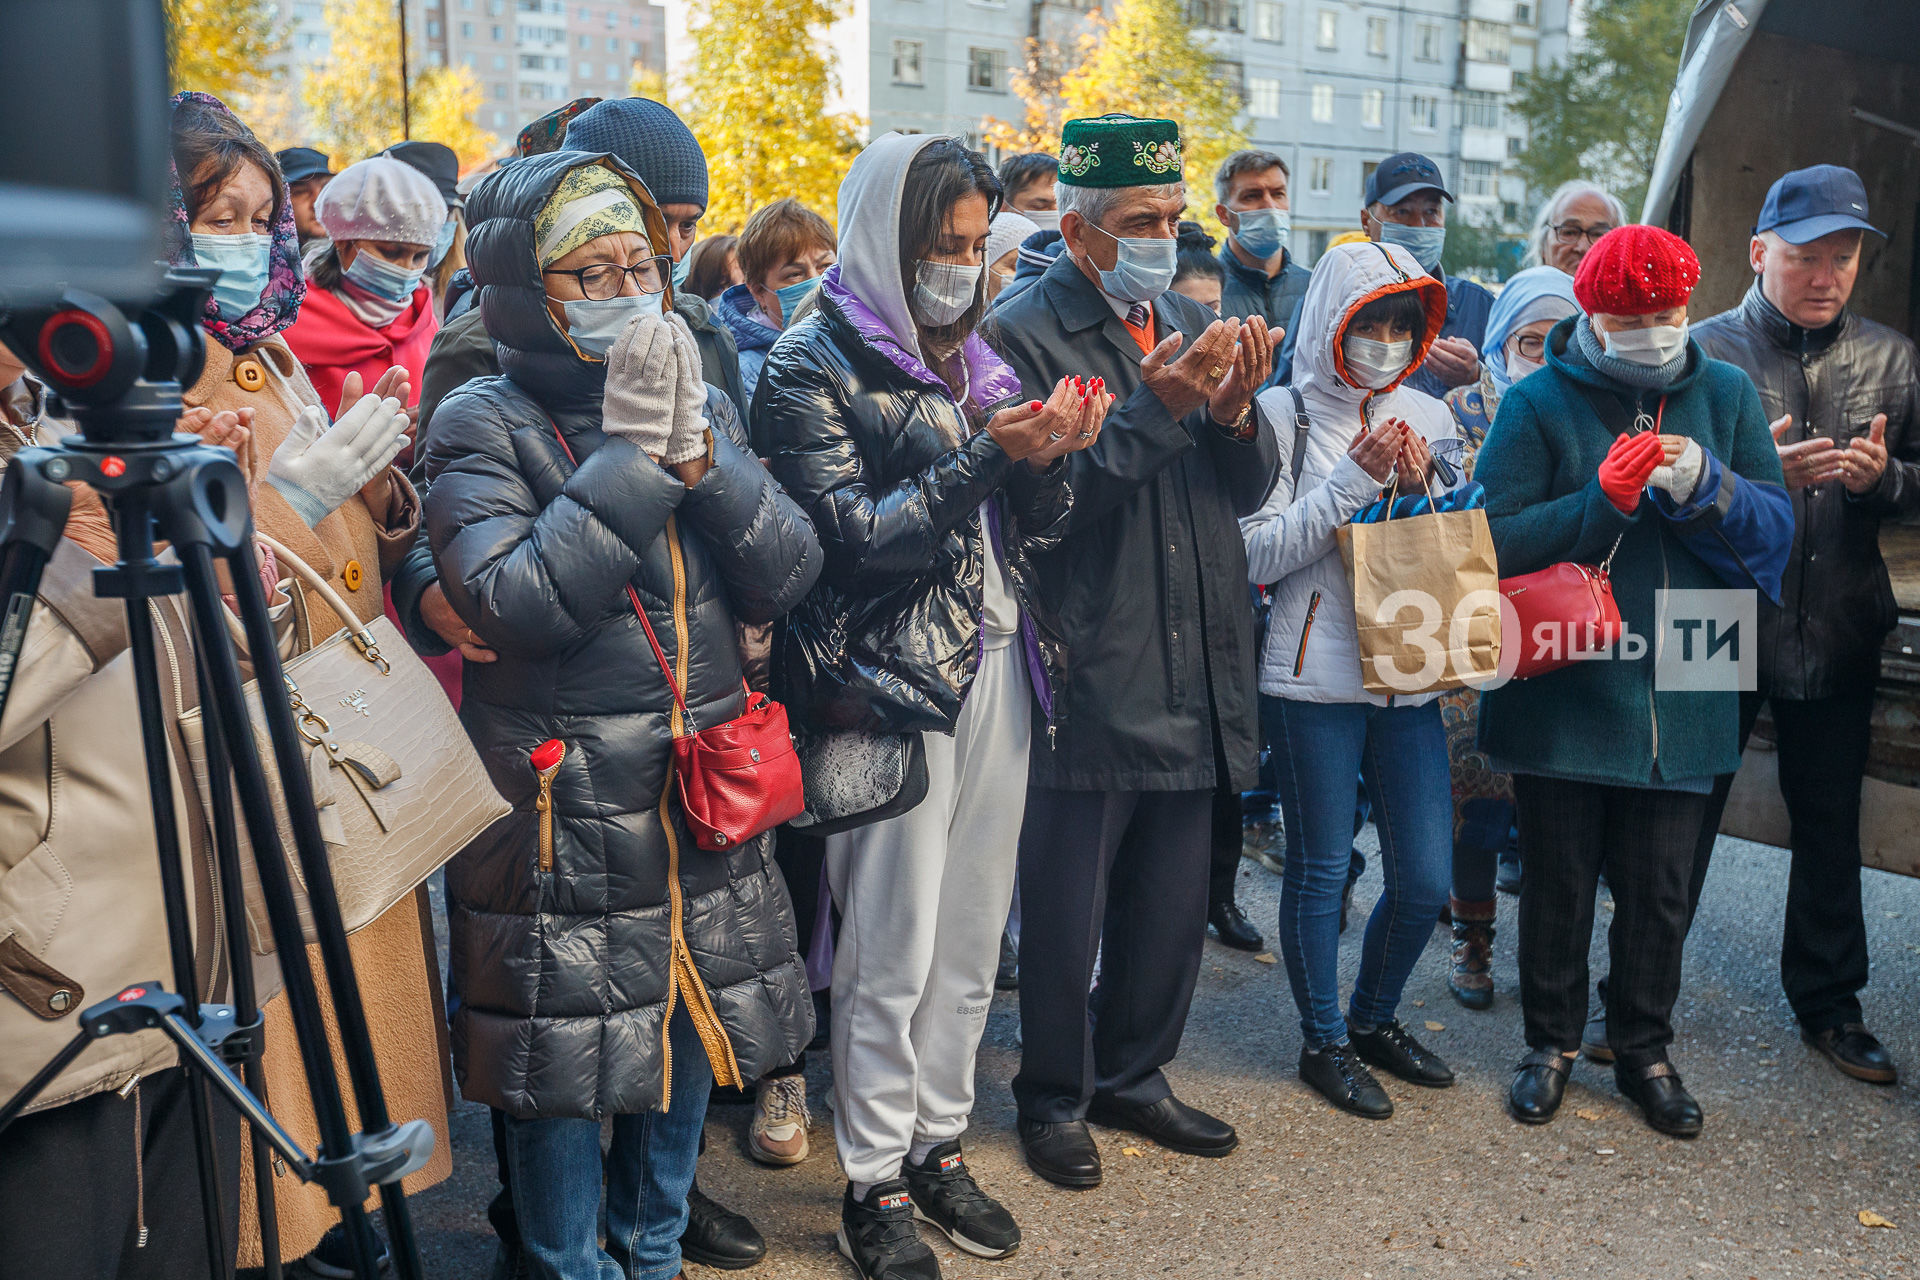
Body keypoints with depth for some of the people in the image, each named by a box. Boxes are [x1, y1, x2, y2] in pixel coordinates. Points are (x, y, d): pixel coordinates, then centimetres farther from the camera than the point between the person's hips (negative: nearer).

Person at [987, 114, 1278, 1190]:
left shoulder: (1192, 325, 14)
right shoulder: (1026, 337, -8)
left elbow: (1251, 488, 12)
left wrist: (1236, 412, -9)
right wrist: (1156, 405, -23)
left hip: (1195, 678, 7)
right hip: (1090, 683, -6)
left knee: (1175, 905, 17)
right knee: (1067, 914, 7)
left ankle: (1132, 1075, 36)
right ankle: (1055, 1099, 27)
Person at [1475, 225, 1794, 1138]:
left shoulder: (1726, 394, 5)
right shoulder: (1538, 402, -5)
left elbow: (1777, 525, 2)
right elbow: (1495, 539, -11)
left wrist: (1703, 486, -16)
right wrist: (1603, 501, -21)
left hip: (1680, 695, 3)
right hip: (1562, 692, -2)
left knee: (1659, 890, 13)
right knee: (1558, 883, 11)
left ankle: (1644, 1049, 33)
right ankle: (1552, 1042, 31)